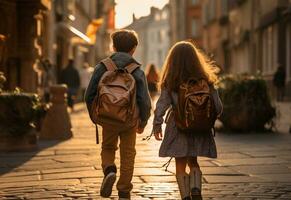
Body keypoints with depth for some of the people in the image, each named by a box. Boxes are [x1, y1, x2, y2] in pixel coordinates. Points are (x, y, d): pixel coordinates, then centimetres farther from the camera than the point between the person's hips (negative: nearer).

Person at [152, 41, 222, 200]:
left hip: (178, 128, -2)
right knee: (193, 162, 18)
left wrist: (157, 124, -6)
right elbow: (217, 107, -1)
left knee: (180, 165, 9)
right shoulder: (204, 80, -2)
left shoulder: (170, 83, -7)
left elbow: (162, 104, -13)